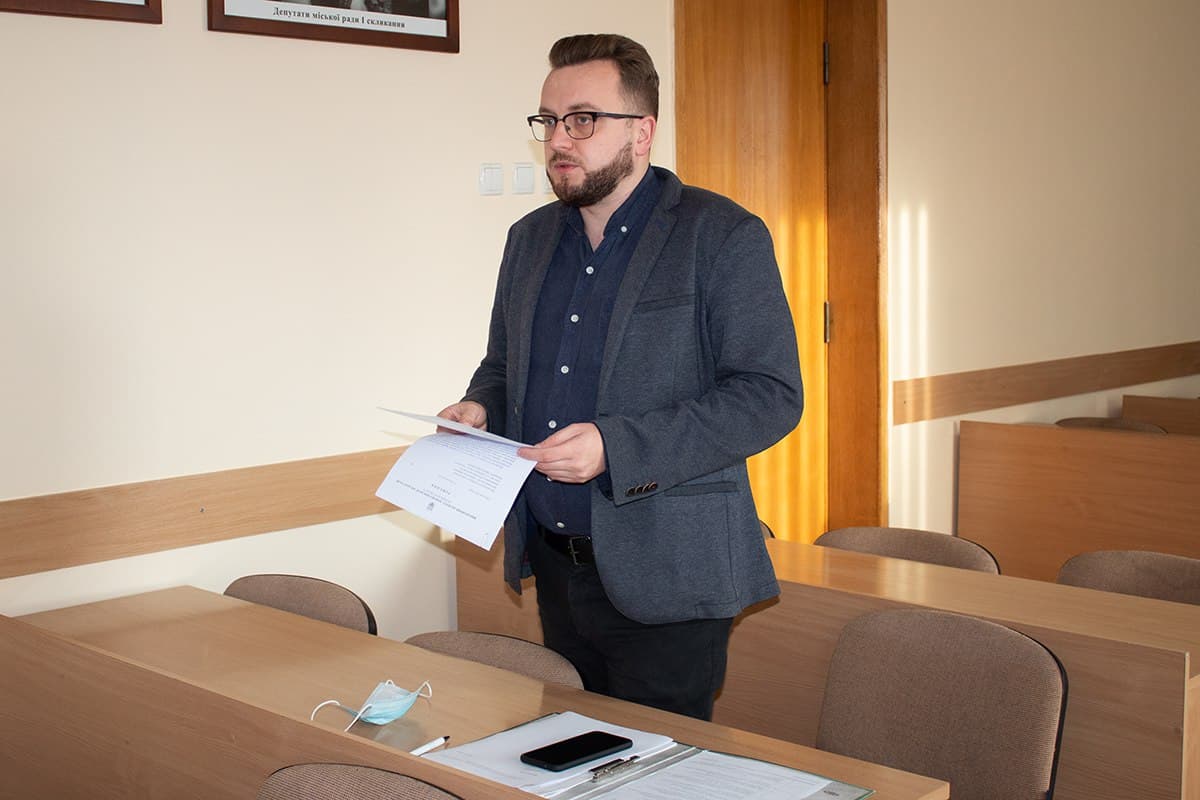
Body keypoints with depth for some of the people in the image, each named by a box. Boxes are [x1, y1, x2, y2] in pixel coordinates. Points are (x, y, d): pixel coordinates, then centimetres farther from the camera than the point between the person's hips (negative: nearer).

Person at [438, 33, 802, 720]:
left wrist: (617, 446, -24)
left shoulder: (725, 236, -9)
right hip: (554, 566, 6)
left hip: (664, 578, -6)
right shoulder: (531, 238, 12)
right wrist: (479, 409, -1)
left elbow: (772, 395, -16)